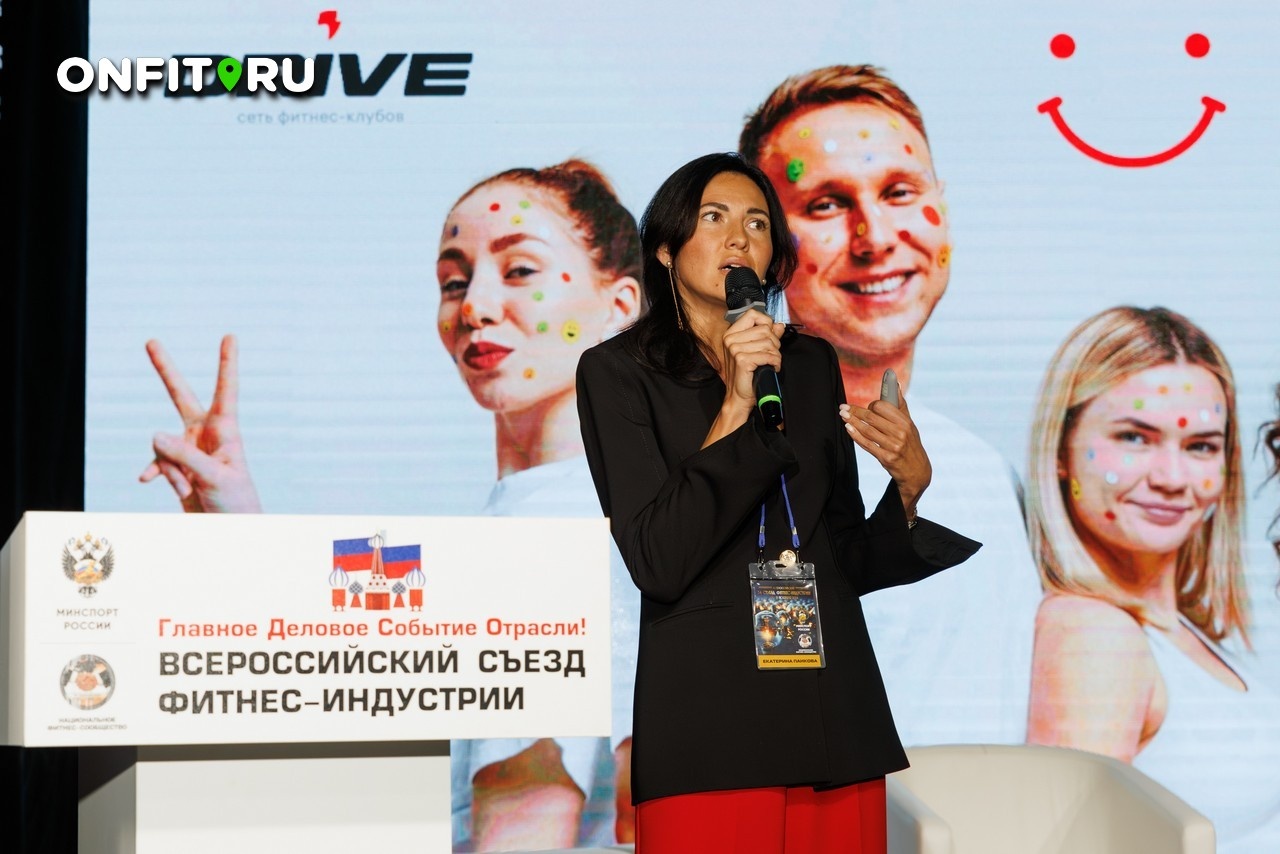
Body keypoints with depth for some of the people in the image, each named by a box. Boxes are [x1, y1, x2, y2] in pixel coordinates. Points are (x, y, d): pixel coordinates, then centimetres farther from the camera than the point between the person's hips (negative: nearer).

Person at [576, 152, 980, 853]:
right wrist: (735, 407, -15)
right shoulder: (618, 371, 0)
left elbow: (850, 562, 14)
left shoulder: (810, 363, 13)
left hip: (838, 721, 4)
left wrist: (909, 482, -4)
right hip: (707, 725, -4)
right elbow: (657, 565, -13)